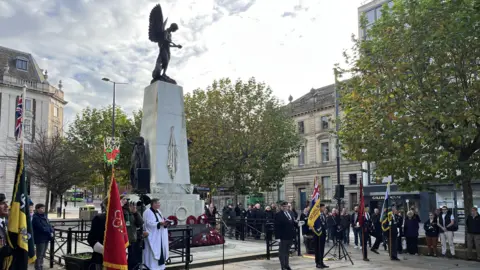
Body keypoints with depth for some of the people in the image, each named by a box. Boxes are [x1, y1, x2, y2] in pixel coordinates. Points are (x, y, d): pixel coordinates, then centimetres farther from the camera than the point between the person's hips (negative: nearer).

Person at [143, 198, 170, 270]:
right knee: (153, 252, -6)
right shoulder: (148, 212, -12)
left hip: (160, 236, 9)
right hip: (153, 237, -8)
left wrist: (165, 223, -5)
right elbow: (149, 223, -21)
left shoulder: (158, 211, 14)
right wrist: (160, 223, -24)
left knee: (160, 250, 11)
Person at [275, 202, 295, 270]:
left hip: (290, 236, 7)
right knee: (282, 252, 2)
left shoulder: (290, 214, 13)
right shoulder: (278, 215, -9)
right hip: (283, 237, -7)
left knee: (287, 252, 17)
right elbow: (277, 227, -13)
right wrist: (278, 237, -18)